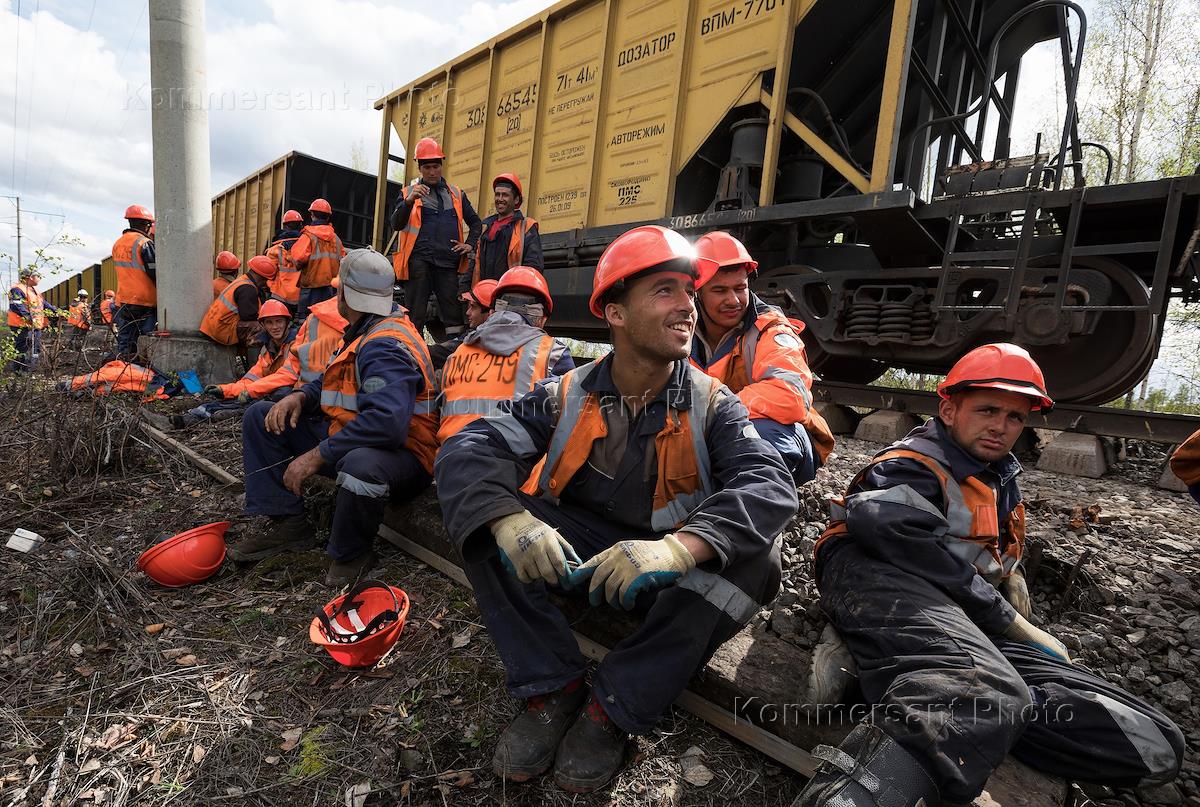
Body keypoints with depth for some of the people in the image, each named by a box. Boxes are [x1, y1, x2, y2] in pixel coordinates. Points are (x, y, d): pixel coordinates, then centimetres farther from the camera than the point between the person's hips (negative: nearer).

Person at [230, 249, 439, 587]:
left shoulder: (386, 347, -23)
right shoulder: (363, 333, 9)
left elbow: (387, 421, -37)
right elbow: (330, 382, 21)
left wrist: (317, 455, -30)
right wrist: (299, 397, -2)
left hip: (400, 454, -10)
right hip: (345, 437, 10)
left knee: (361, 465, -45)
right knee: (260, 416, 8)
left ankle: (351, 553, -13)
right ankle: (287, 524, 3)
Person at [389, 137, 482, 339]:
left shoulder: (456, 194, 18)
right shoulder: (408, 193, 10)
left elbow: (475, 221, 27)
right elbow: (396, 224, -3)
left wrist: (470, 244, 9)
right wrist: (409, 201, -20)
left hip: (448, 263, 2)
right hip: (418, 261, -2)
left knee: (454, 314, 1)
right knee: (416, 316, -2)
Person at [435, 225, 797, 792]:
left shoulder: (711, 405, -11)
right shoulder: (567, 396, -10)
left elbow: (770, 486, -27)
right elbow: (466, 451, -17)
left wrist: (676, 547, -46)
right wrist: (509, 521, -39)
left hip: (668, 571, 0)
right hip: (576, 552, 1)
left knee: (753, 556, -29)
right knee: (484, 519, -19)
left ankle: (614, 708, -14)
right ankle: (553, 688, -10)